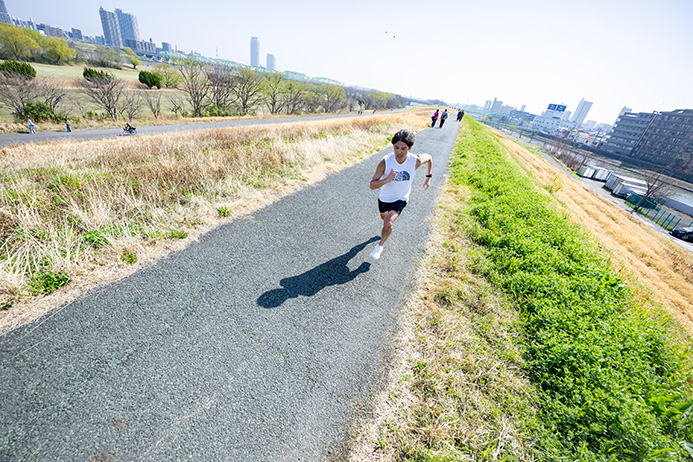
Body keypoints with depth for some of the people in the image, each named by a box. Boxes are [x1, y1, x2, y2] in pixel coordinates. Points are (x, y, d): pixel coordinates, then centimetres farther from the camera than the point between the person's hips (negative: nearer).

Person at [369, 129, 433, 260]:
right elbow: (372, 185, -26)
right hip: (384, 198, 2)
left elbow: (429, 158, 2)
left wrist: (428, 177, 8)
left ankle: (380, 245, 4)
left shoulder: (416, 161, -23)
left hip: (401, 199, -2)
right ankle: (387, 227, 68)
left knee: (388, 223, -24)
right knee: (383, 217, 29)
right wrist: (386, 180, -44)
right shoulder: (385, 162, -27)